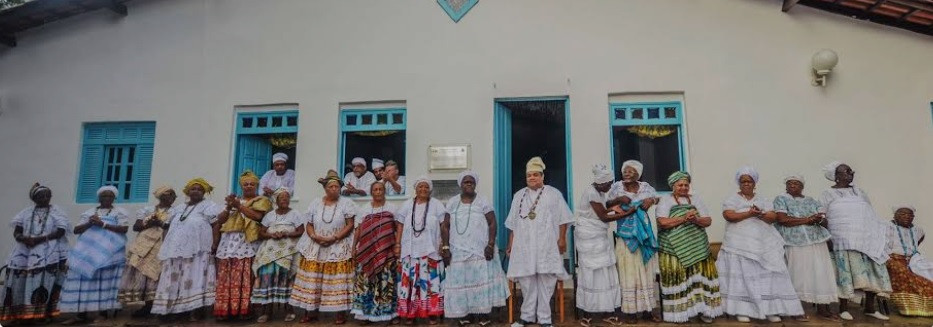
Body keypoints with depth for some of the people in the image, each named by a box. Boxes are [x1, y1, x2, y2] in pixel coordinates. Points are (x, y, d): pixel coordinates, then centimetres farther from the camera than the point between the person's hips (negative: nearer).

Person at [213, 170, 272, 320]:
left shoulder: (262, 200, 10)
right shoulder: (234, 199, 25)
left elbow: (257, 216, -9)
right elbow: (220, 220, 17)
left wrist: (238, 206, -8)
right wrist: (229, 207, -1)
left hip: (246, 242, -4)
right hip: (228, 242, 4)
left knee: (244, 277, -10)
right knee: (225, 277, -2)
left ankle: (244, 309, -6)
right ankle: (224, 309, 2)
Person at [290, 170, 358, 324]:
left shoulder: (346, 203, -1)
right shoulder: (315, 203, 8)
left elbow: (350, 225, -6)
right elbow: (309, 225, 7)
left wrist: (334, 238, -16)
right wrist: (315, 236, -13)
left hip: (338, 248, -3)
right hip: (315, 248, 3)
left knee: (338, 280, -3)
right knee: (312, 279, 3)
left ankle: (341, 313, 3)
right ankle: (311, 311, 14)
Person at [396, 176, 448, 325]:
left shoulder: (437, 205, 2)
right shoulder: (407, 205, 8)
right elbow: (400, 226, 9)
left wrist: (445, 246, -6)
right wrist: (397, 245, 2)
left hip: (431, 250, -1)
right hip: (410, 250, 2)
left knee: (431, 281, -1)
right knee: (410, 281, 2)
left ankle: (432, 313, 9)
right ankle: (410, 313, 12)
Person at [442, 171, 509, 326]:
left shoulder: (483, 201, 1)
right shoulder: (452, 202, 7)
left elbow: (492, 223, -3)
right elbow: (445, 226, 8)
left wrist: (491, 245, -13)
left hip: (480, 250, -2)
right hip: (459, 251, 2)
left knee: (481, 279, -1)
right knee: (461, 281, 4)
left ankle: (483, 313, 7)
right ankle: (464, 313, 14)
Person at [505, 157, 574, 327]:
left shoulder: (554, 194, 6)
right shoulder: (519, 195, 15)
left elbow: (563, 219, 2)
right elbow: (513, 224, 15)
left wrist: (562, 239, -7)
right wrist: (511, 244, 12)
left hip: (547, 245, -2)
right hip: (524, 245, 3)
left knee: (546, 281, -1)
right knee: (526, 281, 3)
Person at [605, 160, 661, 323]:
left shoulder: (645, 186, 2)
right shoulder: (617, 186, -2)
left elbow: (658, 198, 15)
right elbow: (606, 205, -1)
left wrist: (651, 200, -7)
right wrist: (619, 199, -18)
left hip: (644, 233, 3)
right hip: (626, 234, -2)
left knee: (646, 271, 9)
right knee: (629, 271, 1)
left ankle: (648, 308, 20)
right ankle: (631, 310, 9)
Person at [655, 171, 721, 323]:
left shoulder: (695, 199, 12)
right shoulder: (665, 200, 0)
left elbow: (708, 221, 6)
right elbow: (662, 222, -14)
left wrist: (696, 220, -15)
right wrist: (684, 218, -19)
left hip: (697, 248, 4)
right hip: (674, 249, -4)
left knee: (700, 277, 2)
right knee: (678, 280, -2)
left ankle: (703, 309, 15)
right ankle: (679, 311, 7)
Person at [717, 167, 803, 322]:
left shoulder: (764, 200, 14)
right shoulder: (732, 199, 4)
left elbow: (773, 217, 2)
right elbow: (729, 216, -11)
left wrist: (760, 214, -16)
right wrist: (750, 213, -17)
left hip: (764, 245, 3)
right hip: (740, 245, -3)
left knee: (767, 275, -1)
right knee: (742, 276, -4)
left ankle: (771, 310, 6)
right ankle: (742, 310, 0)